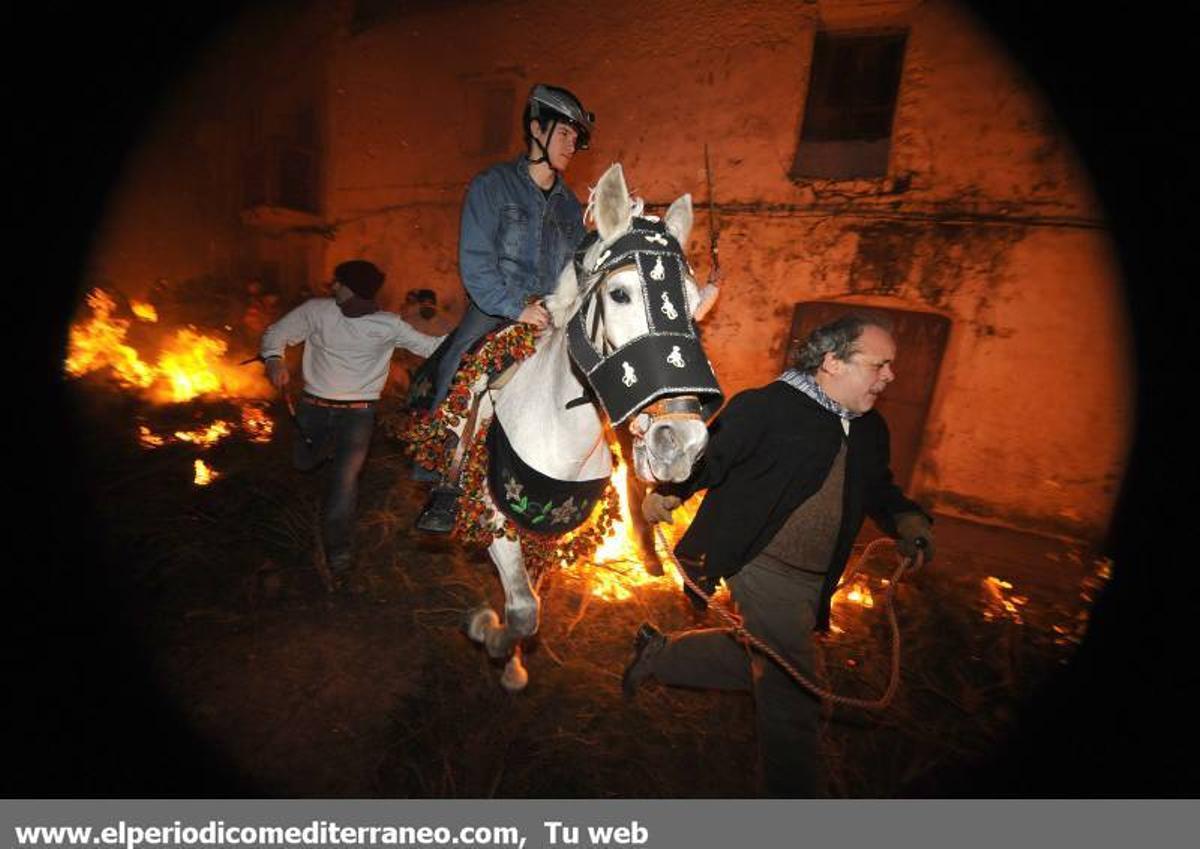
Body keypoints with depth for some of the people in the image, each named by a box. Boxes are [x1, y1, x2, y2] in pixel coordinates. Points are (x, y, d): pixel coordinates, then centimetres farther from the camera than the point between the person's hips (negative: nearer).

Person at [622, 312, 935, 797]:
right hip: (765, 566, -8)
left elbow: (877, 487, 18)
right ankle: (794, 787, 27)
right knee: (793, 693, 0)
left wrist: (905, 518, 0)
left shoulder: (871, 430, 7)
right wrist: (670, 490, -26)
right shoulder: (767, 407, -17)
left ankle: (657, 653, 42)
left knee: (757, 660, 23)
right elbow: (711, 452, -16)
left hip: (812, 582, 9)